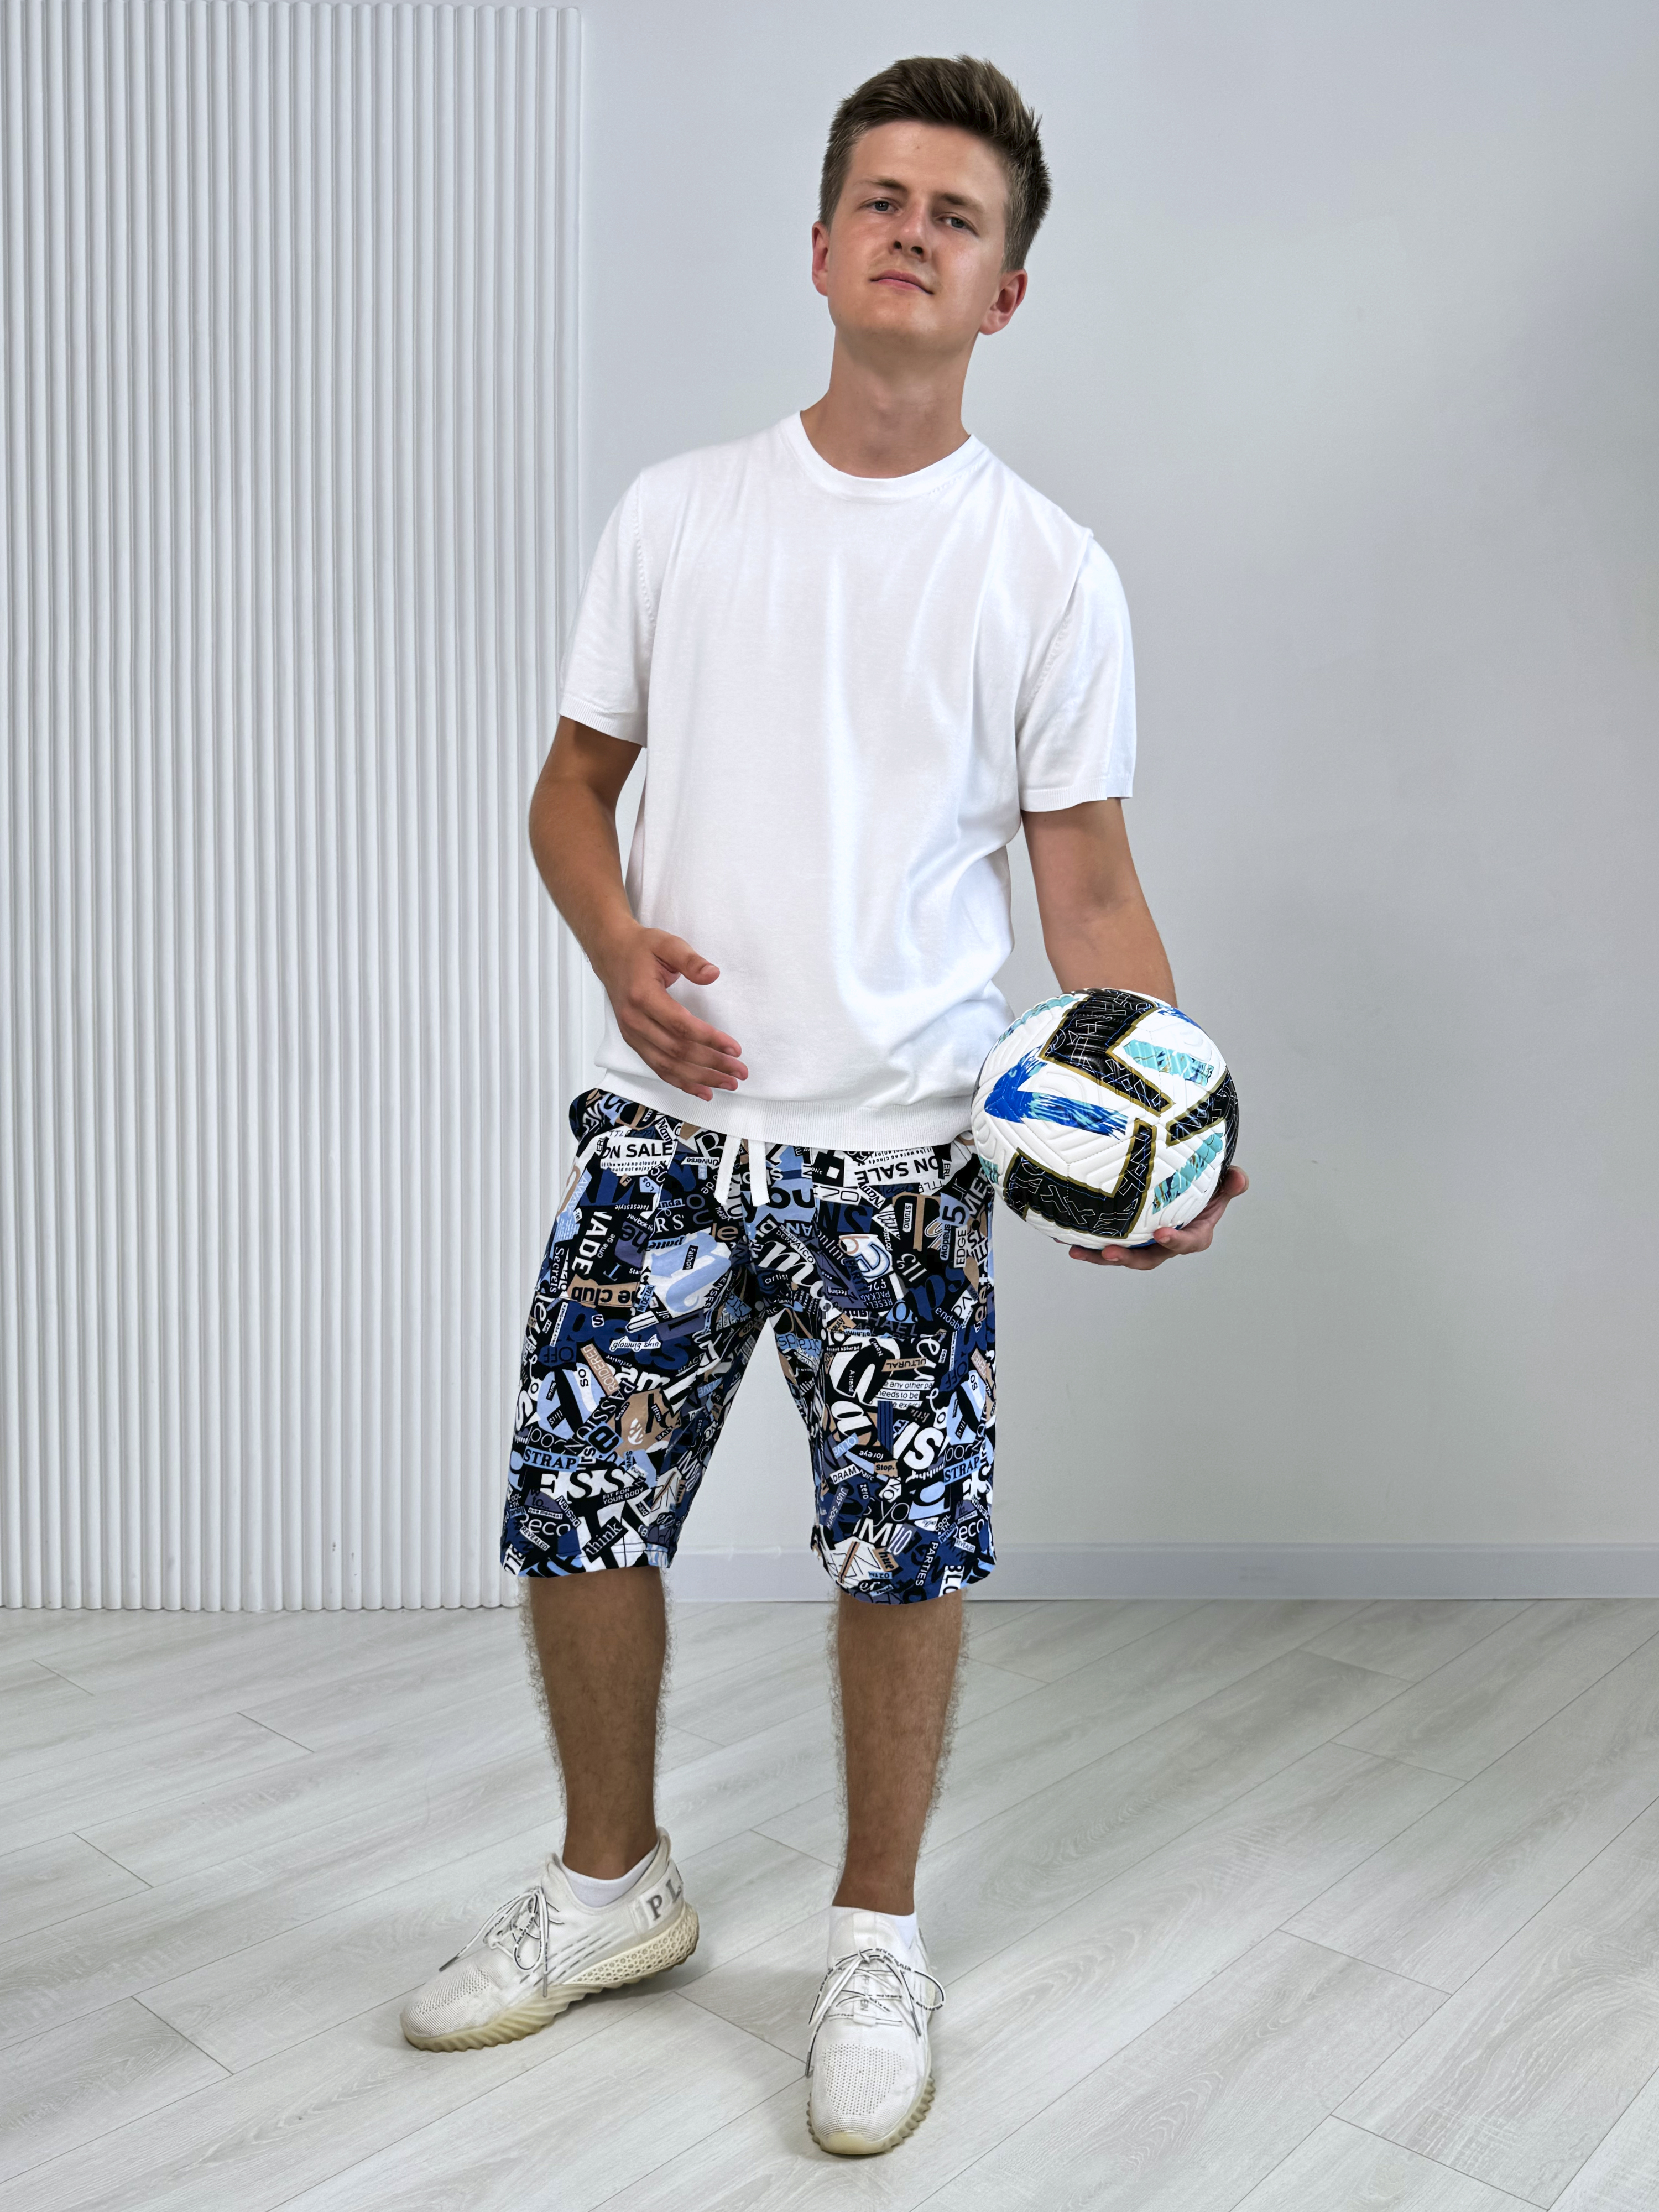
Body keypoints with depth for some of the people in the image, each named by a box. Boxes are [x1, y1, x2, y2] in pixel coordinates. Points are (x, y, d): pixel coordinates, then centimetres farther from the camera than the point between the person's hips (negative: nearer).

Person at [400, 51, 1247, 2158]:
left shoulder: (1048, 569, 2)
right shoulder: (675, 510, 8)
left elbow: (1091, 891, 1)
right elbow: (578, 778, 13)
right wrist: (617, 939, -9)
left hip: (901, 1149, -2)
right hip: (663, 1125, 2)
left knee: (904, 1551, 5)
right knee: (575, 1511, 8)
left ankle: (875, 1934, 30)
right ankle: (612, 1883, 34)